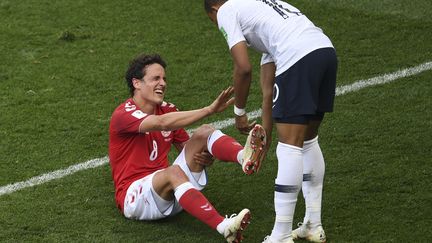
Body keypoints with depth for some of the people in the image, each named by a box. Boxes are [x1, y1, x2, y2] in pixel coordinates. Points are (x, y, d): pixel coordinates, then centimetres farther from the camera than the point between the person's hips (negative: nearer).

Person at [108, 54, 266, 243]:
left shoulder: (167, 110, 12)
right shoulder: (123, 115, -12)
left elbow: (188, 149, 18)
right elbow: (161, 123, -32)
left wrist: (206, 159, -7)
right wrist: (210, 110, -37)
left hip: (168, 190, 7)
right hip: (134, 197, -7)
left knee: (204, 132, -11)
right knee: (173, 171, -39)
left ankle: (244, 157, -44)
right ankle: (224, 227, -55)